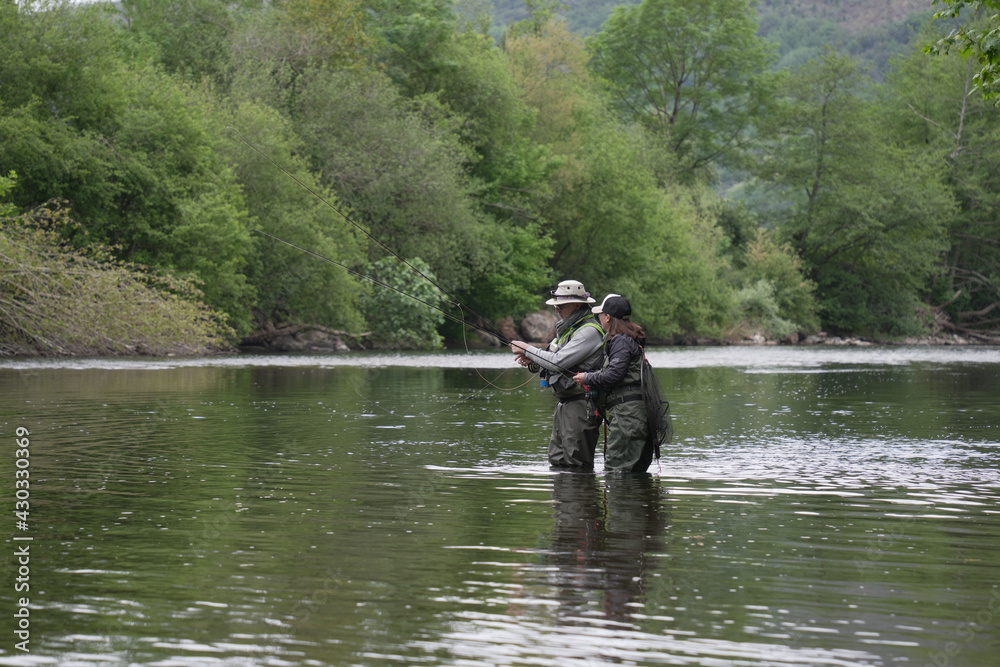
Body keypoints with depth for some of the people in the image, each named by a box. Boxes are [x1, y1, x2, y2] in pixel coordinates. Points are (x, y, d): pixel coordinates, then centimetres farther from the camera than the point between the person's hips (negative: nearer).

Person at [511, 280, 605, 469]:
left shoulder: (589, 331, -15)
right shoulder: (567, 328, 18)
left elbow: (559, 362, -22)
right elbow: (552, 365, 22)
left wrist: (528, 349, -12)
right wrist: (531, 361, 1)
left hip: (580, 406, -10)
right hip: (564, 405, 10)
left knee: (576, 464, -9)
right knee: (557, 462, 11)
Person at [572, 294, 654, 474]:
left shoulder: (621, 341, -10)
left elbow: (614, 375, -19)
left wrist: (587, 379, -5)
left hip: (626, 411, -10)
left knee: (615, 468, -11)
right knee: (635, 470, 10)